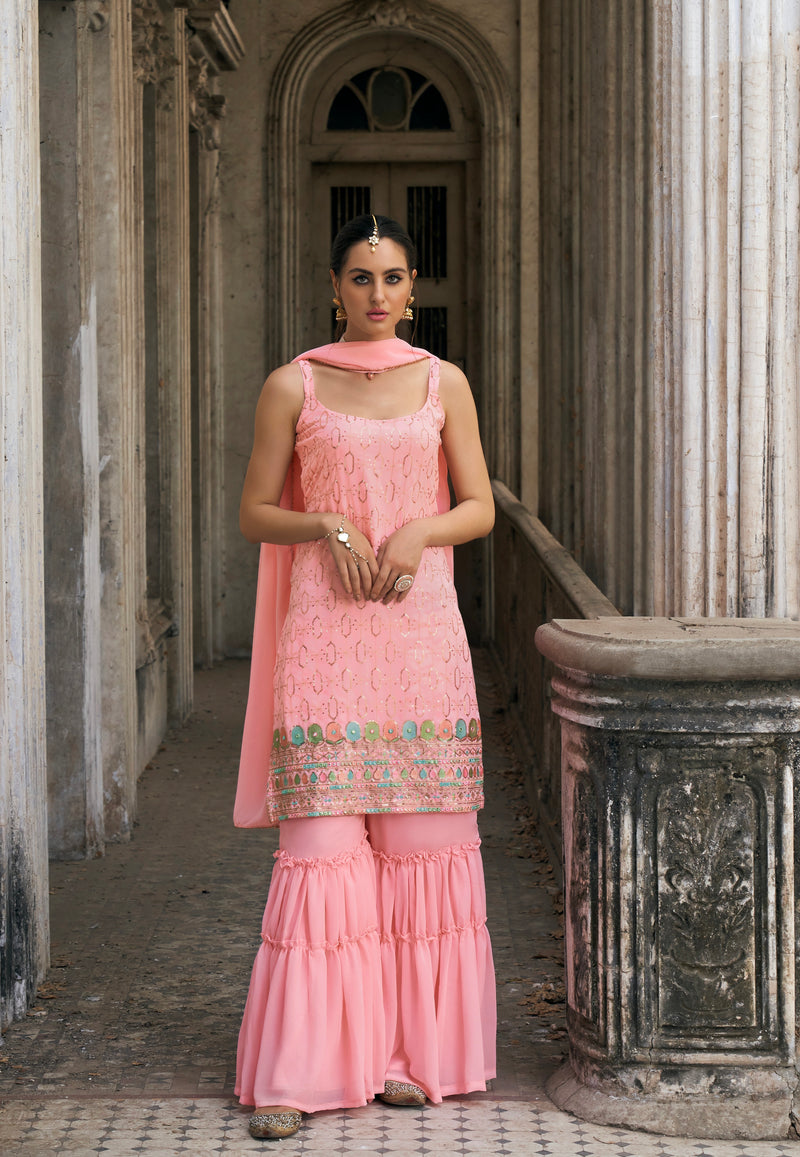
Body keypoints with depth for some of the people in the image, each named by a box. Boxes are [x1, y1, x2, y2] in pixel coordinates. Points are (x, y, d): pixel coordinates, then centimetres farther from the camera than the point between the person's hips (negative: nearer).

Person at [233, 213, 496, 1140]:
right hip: (324, 635, -2)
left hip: (421, 631, 2)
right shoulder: (292, 387, 4)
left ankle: (410, 1049, 13)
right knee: (320, 844, -6)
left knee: (420, 841, 2)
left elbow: (480, 508, 10)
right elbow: (254, 515, 6)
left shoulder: (443, 383, 9)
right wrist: (328, 527, -12)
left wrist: (421, 532, -10)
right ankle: (296, 1070, -2)